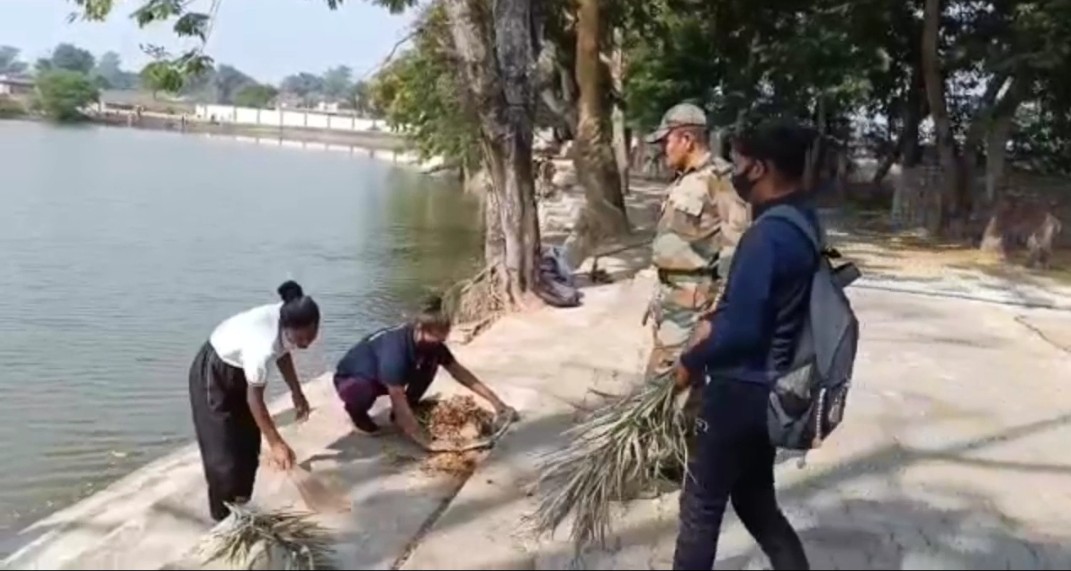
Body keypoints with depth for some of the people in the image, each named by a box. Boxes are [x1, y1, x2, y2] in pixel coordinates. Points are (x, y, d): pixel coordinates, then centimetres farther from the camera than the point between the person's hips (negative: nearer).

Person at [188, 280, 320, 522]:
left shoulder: (289, 326, -20)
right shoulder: (262, 345, -41)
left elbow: (282, 353, 4)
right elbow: (254, 399, -29)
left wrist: (296, 392, 3)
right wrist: (276, 443, -23)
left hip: (239, 369, 8)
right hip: (213, 373, -8)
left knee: (248, 444, 14)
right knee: (223, 452, -5)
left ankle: (241, 507, 29)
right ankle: (225, 518, 10)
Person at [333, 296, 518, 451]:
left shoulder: (430, 342, -17)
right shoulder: (394, 350, -40)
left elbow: (460, 372, -6)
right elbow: (399, 404, -41)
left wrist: (496, 401, -10)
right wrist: (428, 443, -42)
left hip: (382, 376, 7)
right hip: (351, 379, -7)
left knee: (431, 362, -16)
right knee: (362, 391, -42)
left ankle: (401, 414, 1)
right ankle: (357, 410, -6)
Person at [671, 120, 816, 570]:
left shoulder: (767, 236, -25)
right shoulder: (802, 219, 6)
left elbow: (741, 330, -25)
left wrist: (691, 362, -9)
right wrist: (714, 322, 9)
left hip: (742, 391, -9)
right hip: (770, 388, 9)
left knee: (702, 505, 8)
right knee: (754, 499, 22)